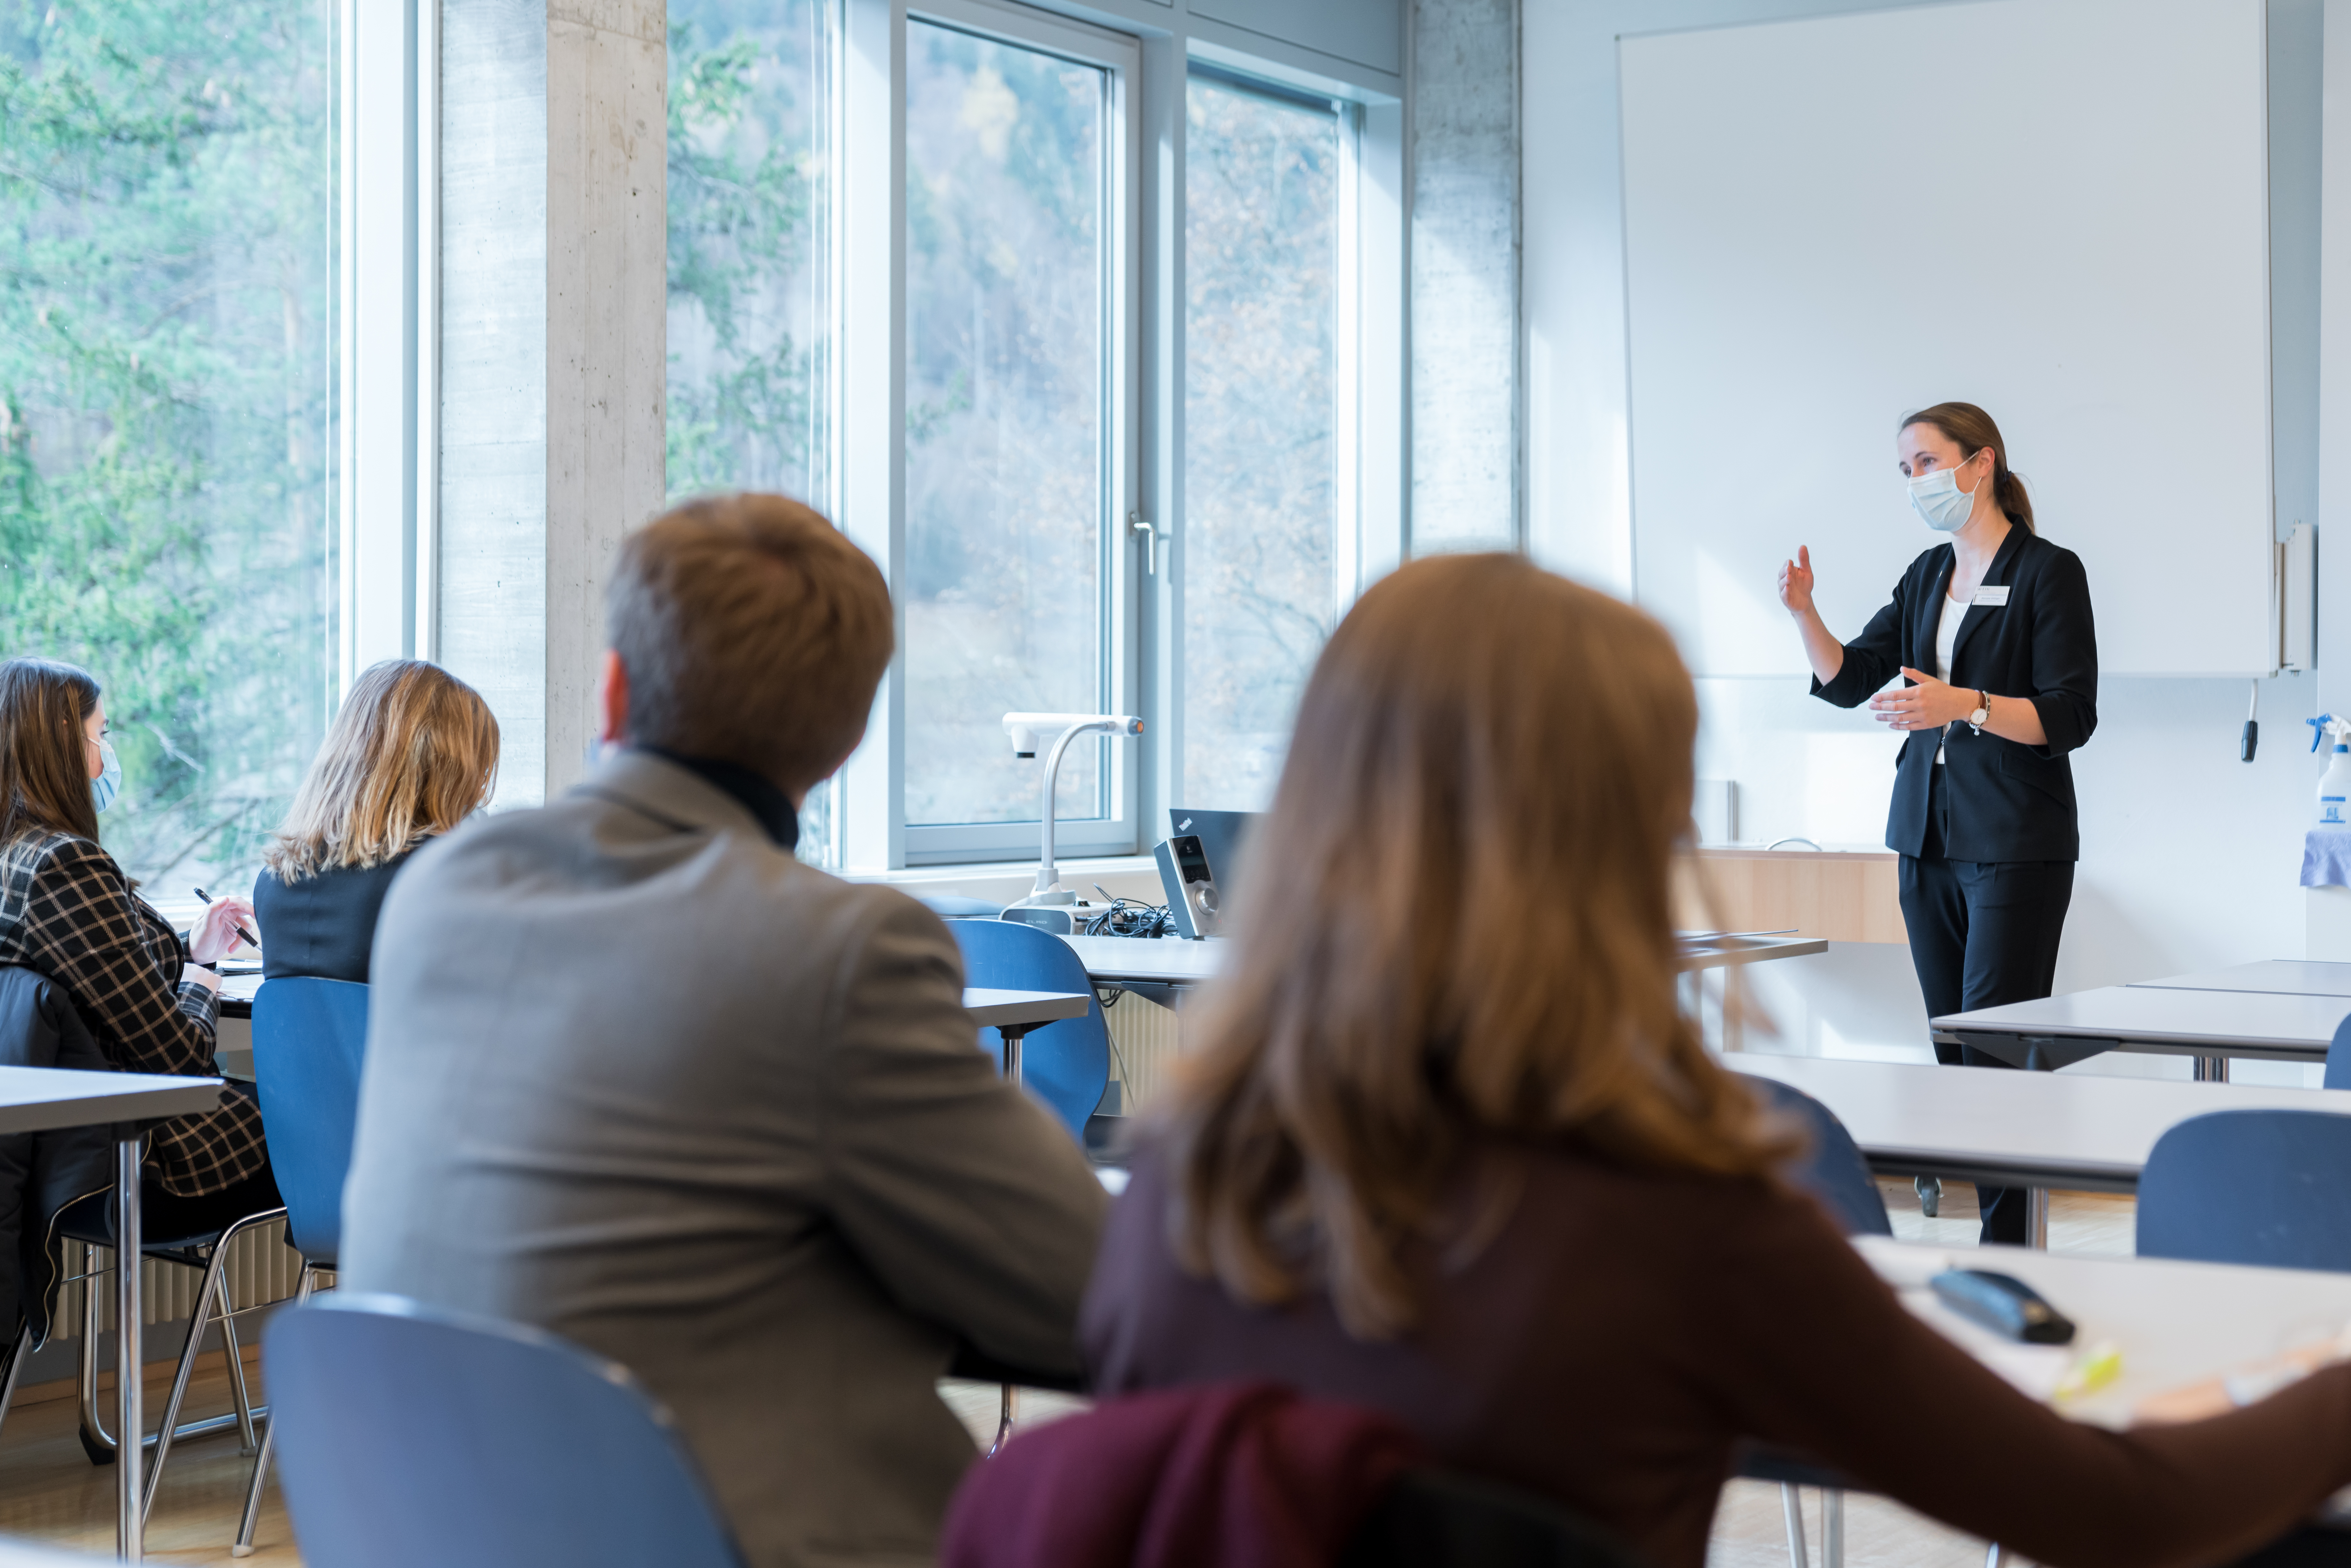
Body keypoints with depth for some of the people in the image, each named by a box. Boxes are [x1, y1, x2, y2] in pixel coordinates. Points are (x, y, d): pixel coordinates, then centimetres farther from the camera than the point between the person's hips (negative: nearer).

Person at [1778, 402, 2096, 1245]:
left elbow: (2070, 718, -12)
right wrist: (1804, 613, -6)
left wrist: (1965, 706, -25)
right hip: (1929, 838, 7)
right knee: (1949, 1049, 8)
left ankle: (2006, 1245, -7)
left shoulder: (2049, 572, -7)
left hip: (2016, 847, -7)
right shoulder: (1928, 575, 14)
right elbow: (1847, 680, 11)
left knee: (1995, 1049, -9)